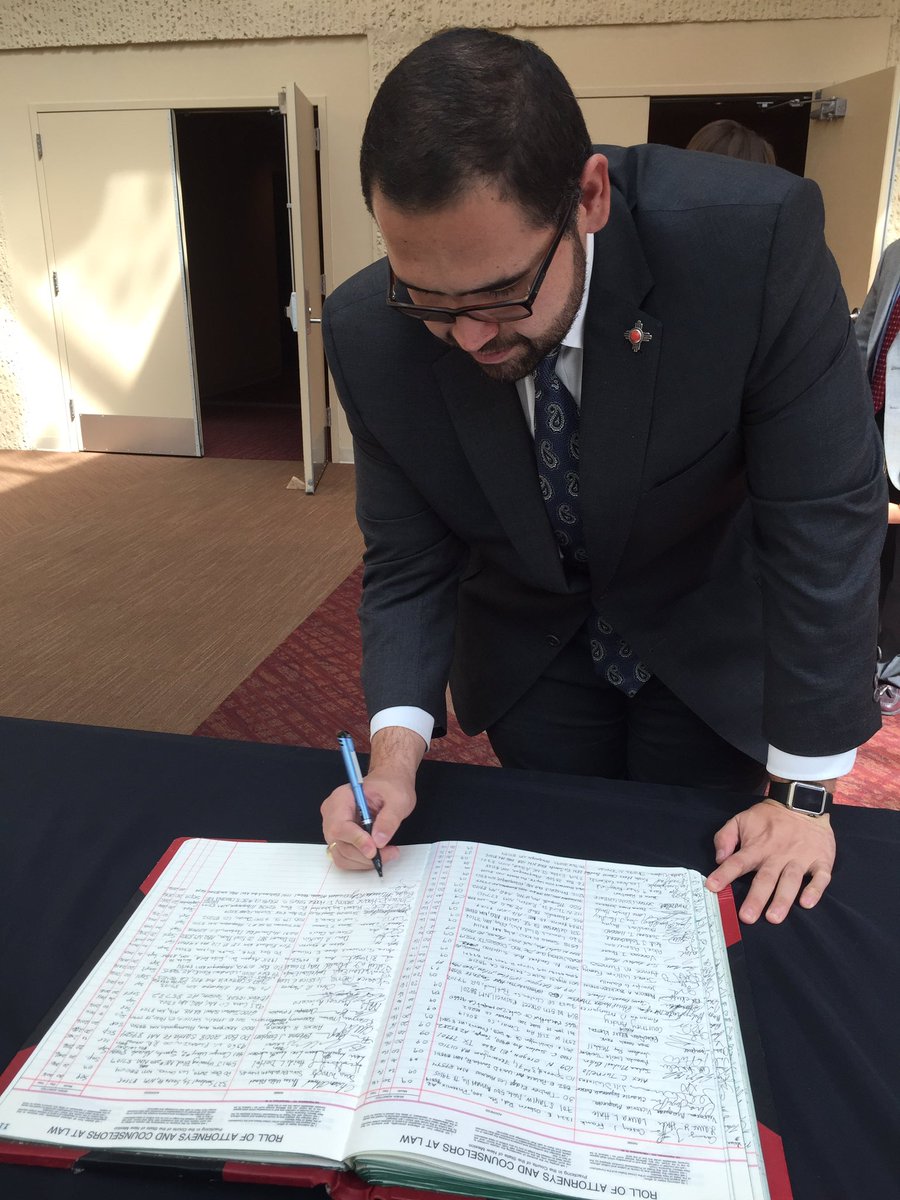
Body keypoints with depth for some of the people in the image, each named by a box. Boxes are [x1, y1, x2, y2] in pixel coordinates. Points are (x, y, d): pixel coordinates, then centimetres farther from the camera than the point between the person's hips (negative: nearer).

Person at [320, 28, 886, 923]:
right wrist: (398, 745, -27)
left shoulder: (755, 239, -31)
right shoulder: (369, 337, -22)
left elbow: (823, 515, -25)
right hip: (531, 661, 2)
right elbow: (408, 564, -11)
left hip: (715, 653, -1)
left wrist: (803, 790, -19)